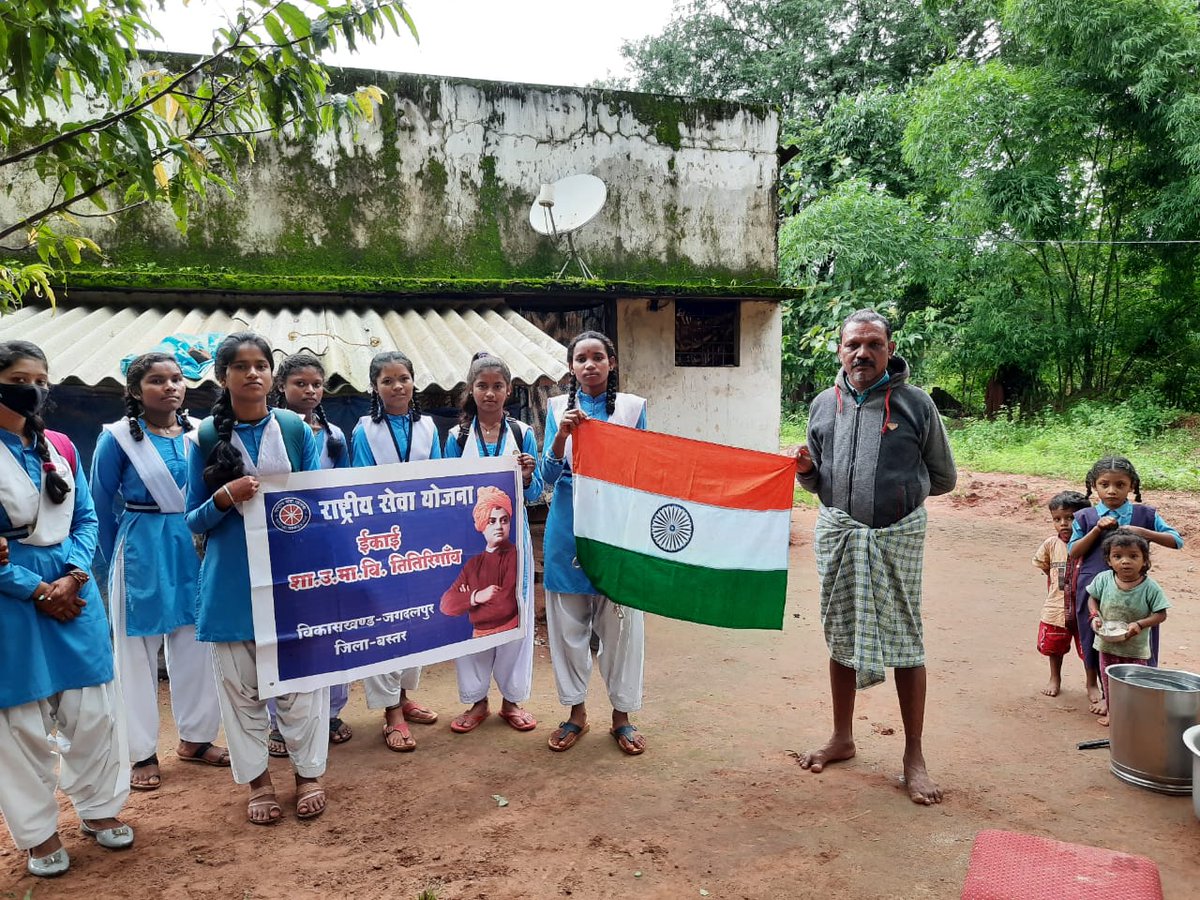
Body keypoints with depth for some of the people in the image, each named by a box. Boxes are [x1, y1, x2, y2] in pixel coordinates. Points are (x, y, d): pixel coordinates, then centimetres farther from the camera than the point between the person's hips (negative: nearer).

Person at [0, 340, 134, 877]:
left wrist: (71, 575, -8)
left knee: (93, 707, 10)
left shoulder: (61, 447, 6)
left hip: (72, 587, 4)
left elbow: (86, 518, 7)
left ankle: (99, 808, 28)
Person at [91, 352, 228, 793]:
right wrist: (120, 559, 6)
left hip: (194, 550, 4)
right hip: (142, 553, -3)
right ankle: (142, 752, 20)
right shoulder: (118, 438, -9)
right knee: (137, 651, 7)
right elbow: (100, 507, -1)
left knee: (196, 646, 12)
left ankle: (194, 737, 28)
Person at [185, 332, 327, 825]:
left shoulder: (296, 429, 0)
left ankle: (308, 773, 24)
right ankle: (257, 779, 26)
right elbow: (193, 521, 3)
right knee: (240, 684, 9)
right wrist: (223, 499, -16)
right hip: (231, 580, 0)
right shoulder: (206, 437, 0)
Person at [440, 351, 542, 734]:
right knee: (468, 614, 3)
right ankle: (476, 699, 19)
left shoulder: (522, 433, 3)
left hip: (511, 538, 0)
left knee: (515, 613, 5)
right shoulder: (458, 436, 3)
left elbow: (535, 494, 4)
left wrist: (528, 477, -16)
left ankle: (512, 698, 20)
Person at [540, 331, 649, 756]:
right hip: (569, 530, 1)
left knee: (620, 622, 4)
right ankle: (576, 711, 24)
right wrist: (562, 435, -19)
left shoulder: (633, 407, 2)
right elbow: (549, 475, -3)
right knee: (569, 623, 8)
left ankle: (622, 715, 19)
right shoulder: (559, 407, 5)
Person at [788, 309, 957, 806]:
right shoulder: (823, 404, 6)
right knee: (841, 638, 14)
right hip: (838, 536, 3)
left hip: (897, 537, -3)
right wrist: (805, 469, -6)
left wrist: (896, 491, 3)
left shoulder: (916, 403, -3)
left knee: (905, 642, 2)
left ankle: (914, 756, 17)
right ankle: (842, 738, 32)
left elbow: (943, 478, 6)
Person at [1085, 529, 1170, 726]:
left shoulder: (1150, 587, -17)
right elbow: (1092, 598, 5)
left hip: (1136, 647, -3)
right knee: (1108, 680, 17)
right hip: (1107, 643, 3)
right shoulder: (1103, 579, -11)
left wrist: (1139, 624, -25)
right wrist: (1095, 616, -12)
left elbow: (1161, 614, -12)